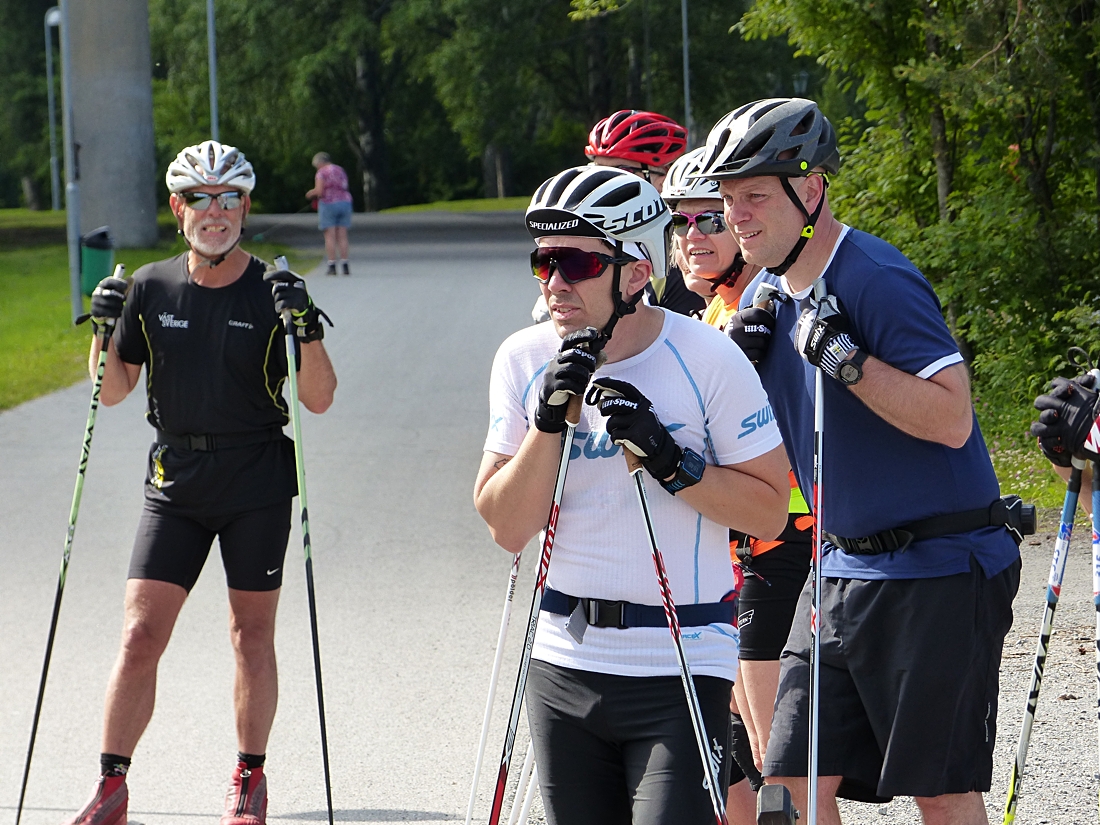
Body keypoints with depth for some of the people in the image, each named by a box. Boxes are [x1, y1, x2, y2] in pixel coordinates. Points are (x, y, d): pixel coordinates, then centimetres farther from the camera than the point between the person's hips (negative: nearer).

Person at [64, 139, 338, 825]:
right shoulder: (149, 290, 4)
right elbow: (113, 393, 9)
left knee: (253, 635, 6)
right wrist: (105, 333, -8)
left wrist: (306, 330, -19)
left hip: (258, 485, -1)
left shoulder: (274, 292, -2)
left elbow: (319, 400, -4)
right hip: (176, 481, 1)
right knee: (141, 636, -4)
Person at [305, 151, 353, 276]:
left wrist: (311, 194, 7)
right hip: (345, 203, 6)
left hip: (328, 204, -6)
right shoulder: (341, 171, 14)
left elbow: (319, 191, -15)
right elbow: (344, 188, 14)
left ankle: (332, 266, -8)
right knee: (342, 236, 5)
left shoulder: (321, 173, -6)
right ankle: (345, 266, -1)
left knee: (330, 236, -4)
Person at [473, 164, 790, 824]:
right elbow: (508, 528, -2)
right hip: (564, 664, 4)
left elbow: (770, 511, -7)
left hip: (682, 670, -4)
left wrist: (671, 461, -19)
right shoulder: (524, 361, 1)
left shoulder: (708, 359, -9)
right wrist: (549, 420, -15)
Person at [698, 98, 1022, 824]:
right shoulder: (767, 294, 9)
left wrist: (843, 356, -30)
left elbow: (951, 419, -25)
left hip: (939, 572, -8)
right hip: (844, 567, 8)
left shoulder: (877, 279, -17)